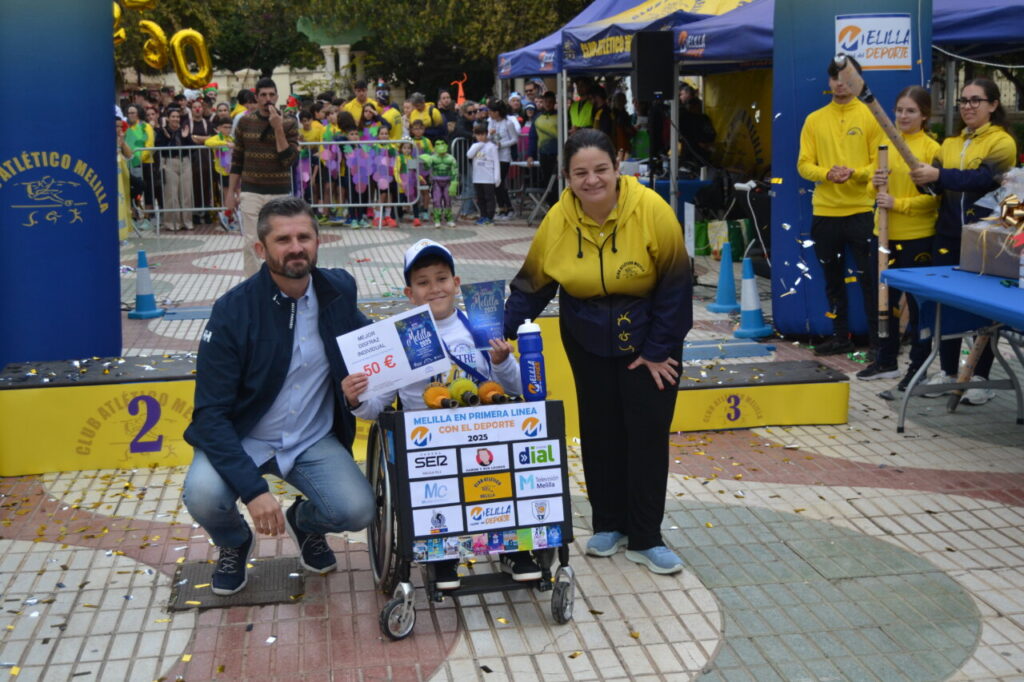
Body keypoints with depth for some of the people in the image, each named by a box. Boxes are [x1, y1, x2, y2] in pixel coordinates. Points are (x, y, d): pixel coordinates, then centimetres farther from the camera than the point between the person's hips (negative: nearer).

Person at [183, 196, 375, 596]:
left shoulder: (338, 290, -7)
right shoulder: (233, 310, -19)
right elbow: (211, 413, -20)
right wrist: (252, 488, -32)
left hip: (313, 440, 2)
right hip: (241, 439, -2)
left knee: (357, 511, -21)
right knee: (203, 496, -30)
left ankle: (305, 522, 18)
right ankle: (234, 543, 9)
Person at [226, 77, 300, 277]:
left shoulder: (289, 123, -2)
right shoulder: (245, 121, 3)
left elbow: (288, 160, -11)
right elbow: (237, 159, 9)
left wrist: (278, 129, -17)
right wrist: (231, 191, 6)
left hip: (279, 192, -1)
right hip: (250, 191, 1)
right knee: (250, 243, -2)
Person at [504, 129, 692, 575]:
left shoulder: (651, 210, -22)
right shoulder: (558, 220, -14)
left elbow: (674, 284, -15)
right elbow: (532, 284, -4)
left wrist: (658, 350, -14)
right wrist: (503, 333, -15)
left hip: (648, 338, -2)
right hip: (588, 340, 3)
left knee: (648, 432, -3)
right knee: (600, 432, 8)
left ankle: (645, 538, 8)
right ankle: (609, 525, 24)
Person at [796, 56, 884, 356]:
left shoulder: (871, 117, 1)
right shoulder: (814, 120, 8)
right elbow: (804, 164, 3)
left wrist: (854, 173, -21)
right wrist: (827, 173, -16)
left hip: (861, 210, -3)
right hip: (824, 211, 3)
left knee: (868, 277, -1)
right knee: (833, 278, 11)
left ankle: (877, 337, 8)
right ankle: (840, 336, 22)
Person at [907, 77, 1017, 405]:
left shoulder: (1002, 142, -4)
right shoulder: (950, 143, 14)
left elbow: (984, 178, -21)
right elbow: (937, 180, 4)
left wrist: (939, 176, -31)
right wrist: (926, 178, -20)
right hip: (948, 234, 5)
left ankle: (981, 377, 12)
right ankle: (948, 371, 20)